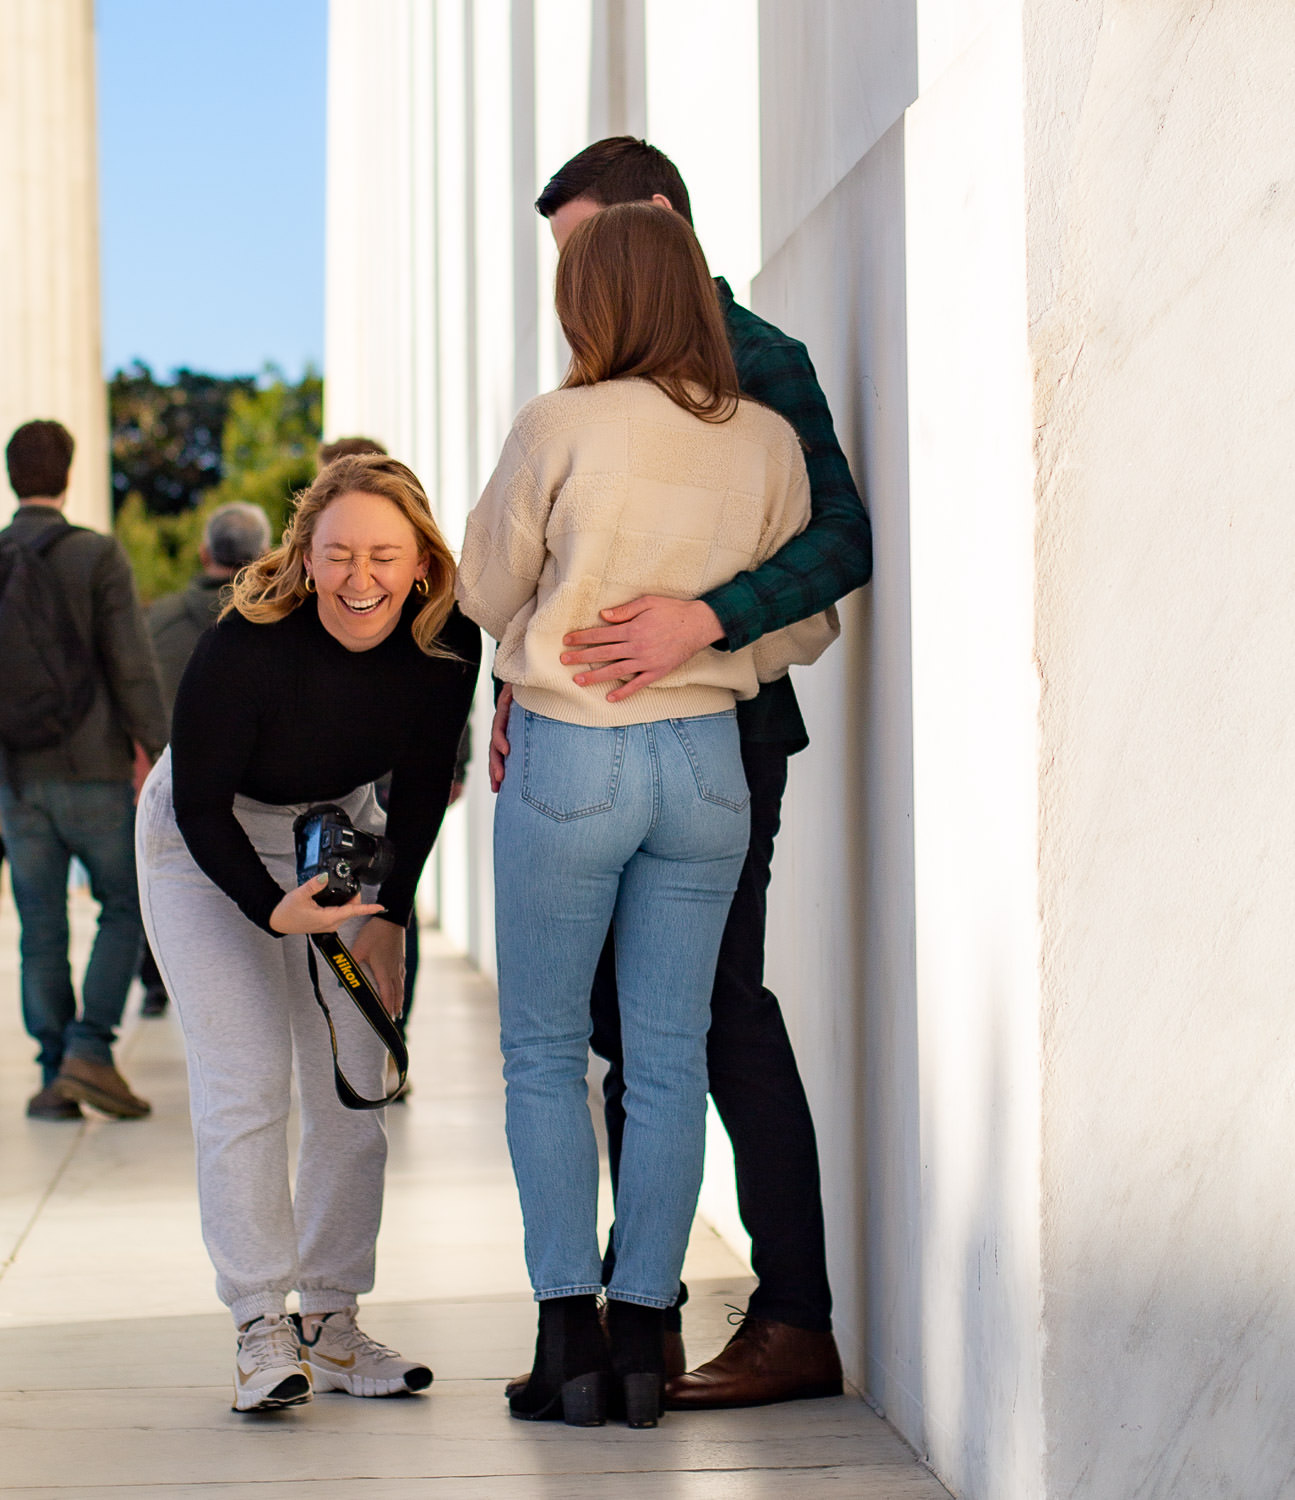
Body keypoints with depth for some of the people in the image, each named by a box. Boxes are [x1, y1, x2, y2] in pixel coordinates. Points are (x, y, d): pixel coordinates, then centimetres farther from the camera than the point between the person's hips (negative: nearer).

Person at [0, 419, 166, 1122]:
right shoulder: (98, 556, -8)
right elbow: (131, 668, -13)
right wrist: (161, 758, -6)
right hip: (93, 769, -3)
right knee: (125, 909, 8)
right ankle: (89, 1050, -7)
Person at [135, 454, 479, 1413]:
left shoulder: (448, 644, -20)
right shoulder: (245, 648, -32)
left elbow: (423, 786, -4)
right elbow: (200, 805, -22)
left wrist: (390, 914, -10)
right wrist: (276, 911, -34)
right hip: (207, 848, -4)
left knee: (355, 1086, 1)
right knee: (244, 1081, -12)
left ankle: (332, 1322, 10)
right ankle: (263, 1333, -7)